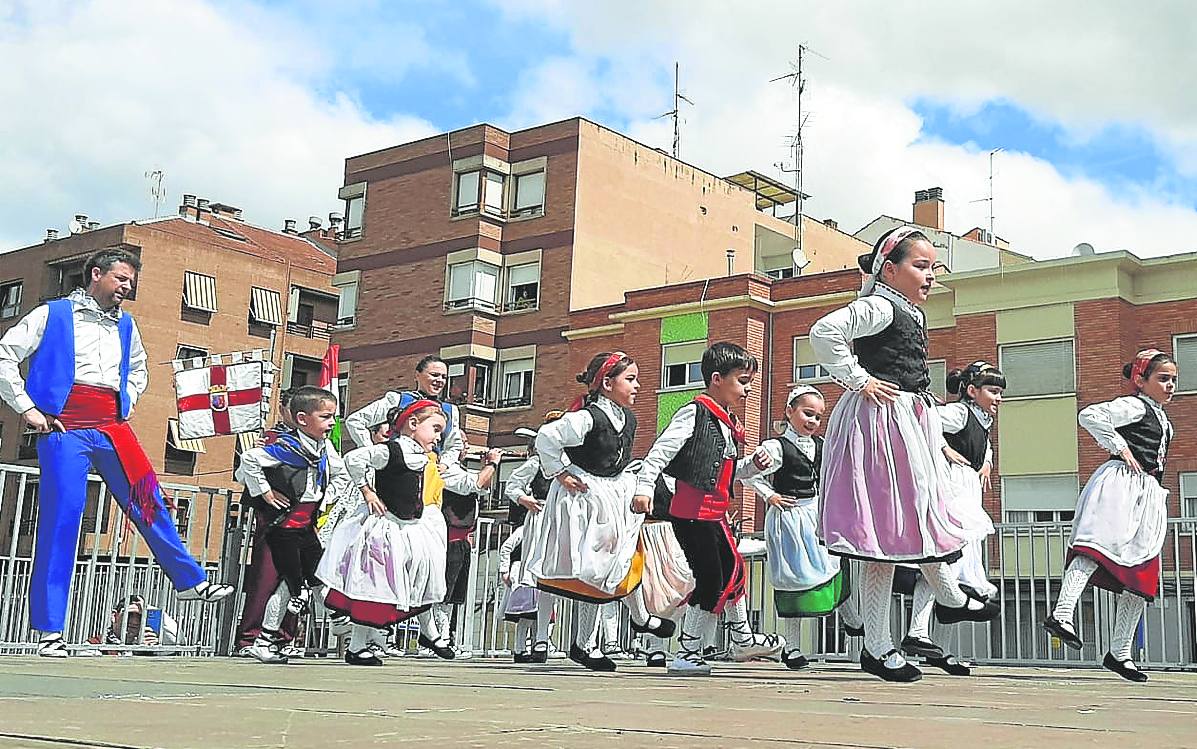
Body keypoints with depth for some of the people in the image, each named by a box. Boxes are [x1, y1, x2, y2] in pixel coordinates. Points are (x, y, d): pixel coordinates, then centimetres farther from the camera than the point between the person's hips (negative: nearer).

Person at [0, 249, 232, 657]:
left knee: (149, 503, 6)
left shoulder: (125, 325, 19)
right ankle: (50, 630, -5)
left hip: (112, 427, 5)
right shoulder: (53, 314, 3)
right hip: (65, 425, -5)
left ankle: (191, 581, 23)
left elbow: (139, 369, 36)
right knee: (62, 515, -9)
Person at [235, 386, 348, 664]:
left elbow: (340, 473, 21)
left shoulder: (326, 448, 4)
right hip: (283, 526, -7)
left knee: (317, 578, 7)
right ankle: (264, 640, 7)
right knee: (291, 581, -4)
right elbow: (249, 459, -24)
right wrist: (264, 492, -17)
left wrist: (326, 496, 7)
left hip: (308, 526, 7)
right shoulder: (286, 447, -20)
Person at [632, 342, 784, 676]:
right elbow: (660, 450, -19)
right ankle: (687, 654, 3)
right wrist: (644, 486, -27)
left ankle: (742, 639, 35)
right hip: (692, 513, -10)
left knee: (732, 572, 18)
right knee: (711, 580, -6)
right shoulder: (695, 413, -12)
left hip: (715, 513, 10)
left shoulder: (729, 423, 17)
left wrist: (755, 466, 9)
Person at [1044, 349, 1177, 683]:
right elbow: (1089, 416, -16)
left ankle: (1119, 652, 10)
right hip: (1121, 483, -9)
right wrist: (1120, 447, -15)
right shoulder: (1134, 405, -1)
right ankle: (1061, 615, -44)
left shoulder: (1162, 418, 26)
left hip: (1149, 494, 9)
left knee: (1141, 575, 6)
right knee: (1100, 546, -30)